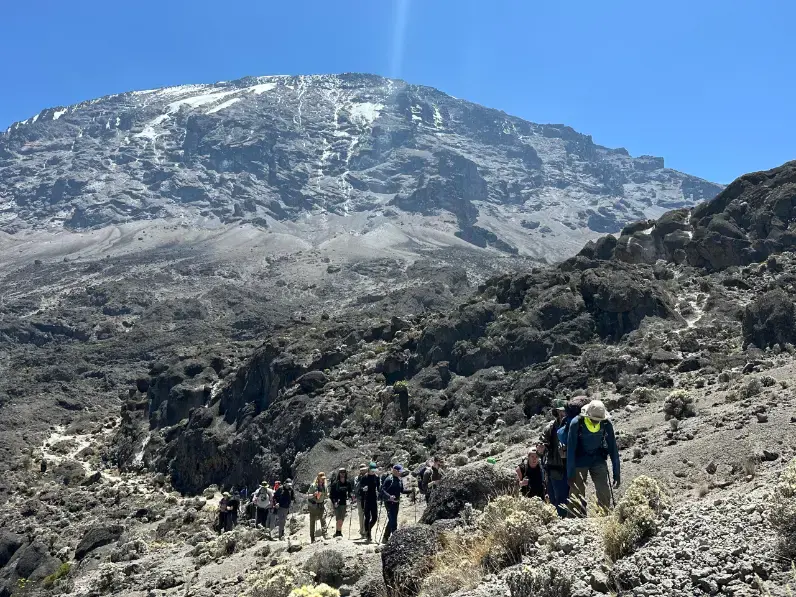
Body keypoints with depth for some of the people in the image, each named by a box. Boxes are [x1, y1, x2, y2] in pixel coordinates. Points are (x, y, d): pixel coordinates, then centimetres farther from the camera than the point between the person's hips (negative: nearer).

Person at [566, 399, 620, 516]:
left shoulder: (606, 423, -14)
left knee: (604, 493, -7)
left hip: (598, 460, 2)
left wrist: (616, 473, -6)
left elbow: (613, 447, -6)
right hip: (580, 461, -2)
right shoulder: (576, 423, -21)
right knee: (578, 494, 1)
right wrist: (570, 474, -17)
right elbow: (570, 449, -17)